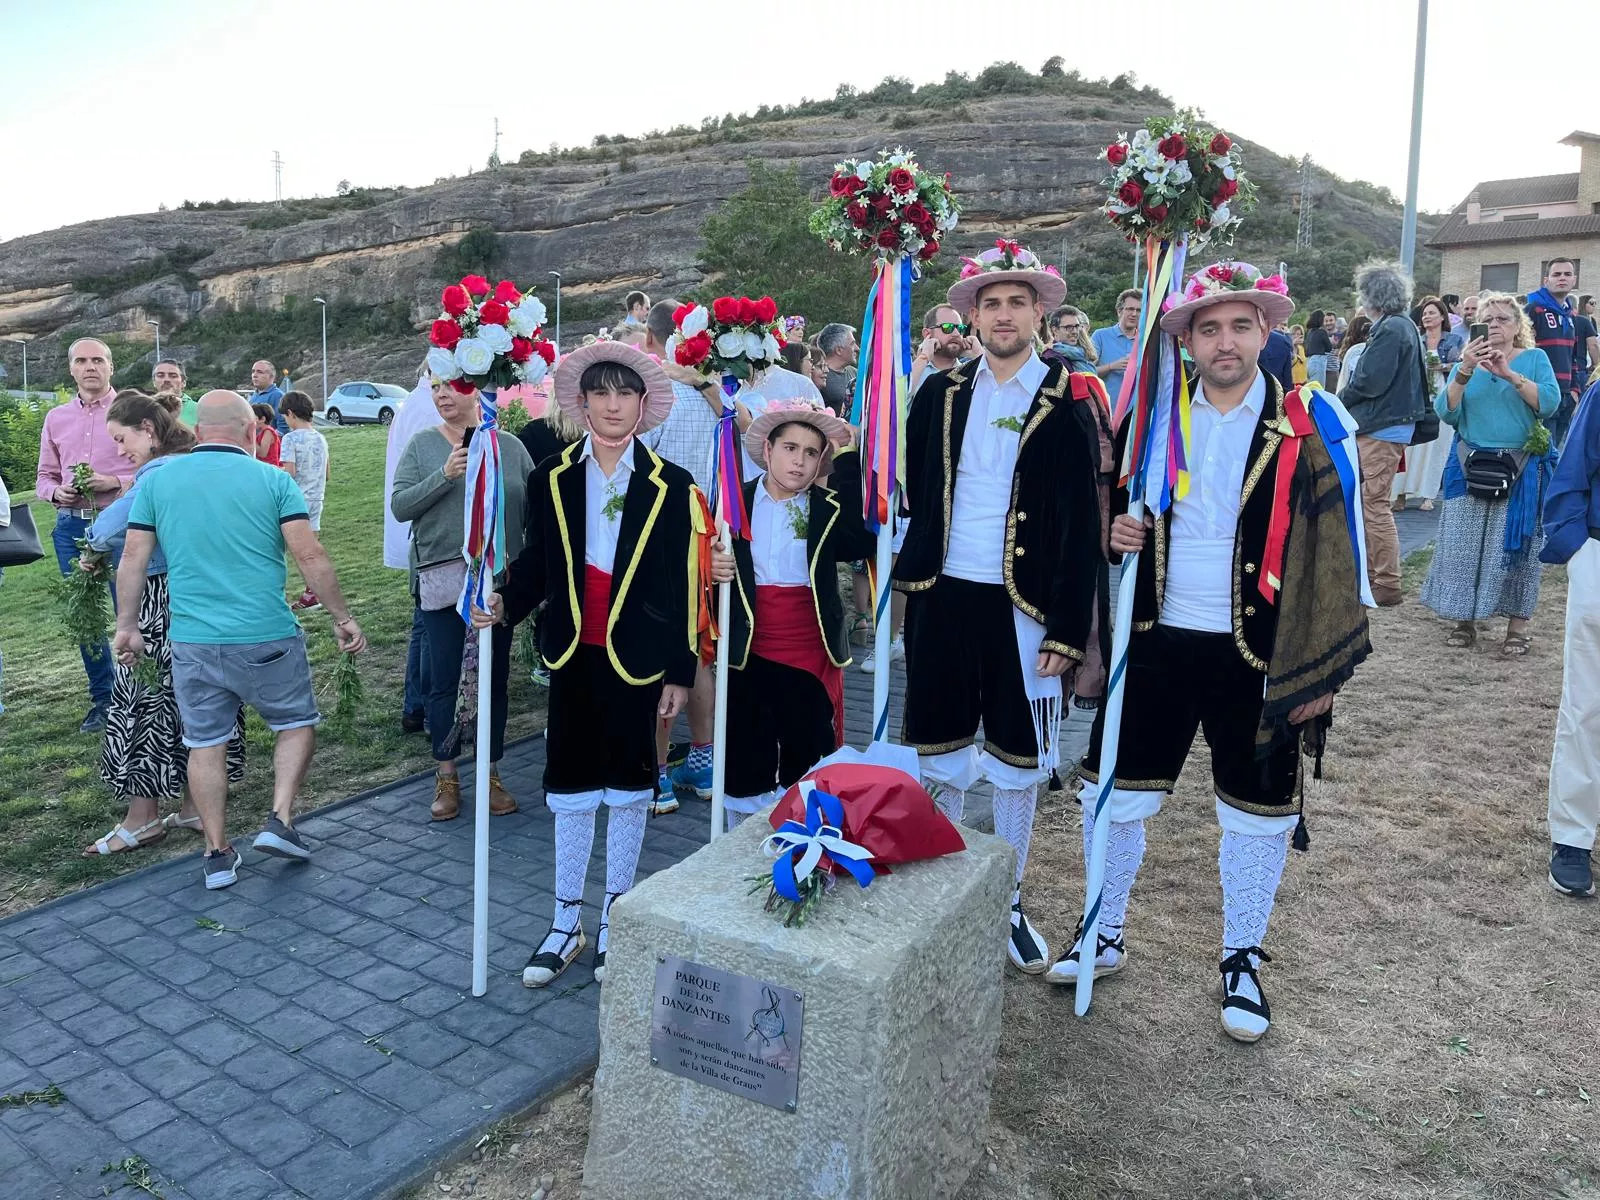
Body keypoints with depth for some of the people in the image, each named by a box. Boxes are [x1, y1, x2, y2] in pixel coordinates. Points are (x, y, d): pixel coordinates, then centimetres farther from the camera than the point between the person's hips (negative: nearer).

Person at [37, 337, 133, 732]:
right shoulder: (56, 418, 14)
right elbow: (44, 477, 19)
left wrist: (117, 482, -16)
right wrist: (56, 492, -3)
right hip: (72, 526, 5)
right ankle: (102, 699, 21)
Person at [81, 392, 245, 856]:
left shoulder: (158, 474, -16)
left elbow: (109, 528, -21)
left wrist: (93, 549, -1)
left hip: (163, 605, -9)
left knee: (141, 701, 2)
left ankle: (143, 818, 10)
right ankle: (199, 805, 22)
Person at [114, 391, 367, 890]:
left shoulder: (157, 479, 5)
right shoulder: (272, 479, -4)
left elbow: (133, 559, 5)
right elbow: (310, 557, -9)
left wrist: (127, 626, 14)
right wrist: (343, 619, -1)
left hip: (192, 641, 3)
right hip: (266, 638, -3)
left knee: (205, 743, 14)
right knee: (297, 723, 18)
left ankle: (218, 856, 20)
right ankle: (280, 822, 6)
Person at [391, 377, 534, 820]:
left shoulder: (511, 446, 5)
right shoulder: (423, 445, 3)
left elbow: (534, 508, 4)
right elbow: (400, 505, -5)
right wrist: (445, 476, -18)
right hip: (442, 579, -1)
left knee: (495, 678, 9)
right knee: (444, 680, 4)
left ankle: (491, 775, 23)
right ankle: (446, 779, 19)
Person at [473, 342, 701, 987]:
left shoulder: (672, 488, -4)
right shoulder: (551, 480, 3)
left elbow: (684, 587, -4)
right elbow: (537, 562, 7)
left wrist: (680, 672, -5)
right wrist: (505, 601, -14)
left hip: (638, 658, -2)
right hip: (573, 654, 2)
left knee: (628, 788, 10)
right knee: (571, 789, 10)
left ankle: (614, 921, 26)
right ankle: (565, 923, 24)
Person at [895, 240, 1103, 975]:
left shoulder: (1068, 404, -4)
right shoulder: (940, 394, 6)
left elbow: (1082, 528, -6)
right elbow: (907, 488, 7)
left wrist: (1068, 631, -11)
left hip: (1023, 608, -2)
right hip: (941, 599, 3)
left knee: (1018, 763, 9)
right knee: (941, 756, 13)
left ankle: (1007, 904, 27)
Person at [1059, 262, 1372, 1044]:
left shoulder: (1312, 425, -5)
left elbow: (1336, 550, -5)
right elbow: (1120, 507, 17)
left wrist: (1322, 669, -8)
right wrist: (1117, 531, -8)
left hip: (1258, 655, -2)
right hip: (1157, 643, 3)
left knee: (1257, 813, 10)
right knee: (1112, 792, 9)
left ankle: (1243, 962, 31)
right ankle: (1105, 936, 31)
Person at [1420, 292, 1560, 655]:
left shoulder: (1534, 358, 4)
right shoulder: (1467, 362, 10)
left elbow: (1549, 404, -12)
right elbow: (1446, 413, -4)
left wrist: (1509, 374, -19)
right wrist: (1465, 372, -16)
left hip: (1522, 470, -2)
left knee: (1516, 543, -1)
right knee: (1463, 543, 0)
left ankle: (1518, 626, 6)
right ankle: (1464, 620, 10)